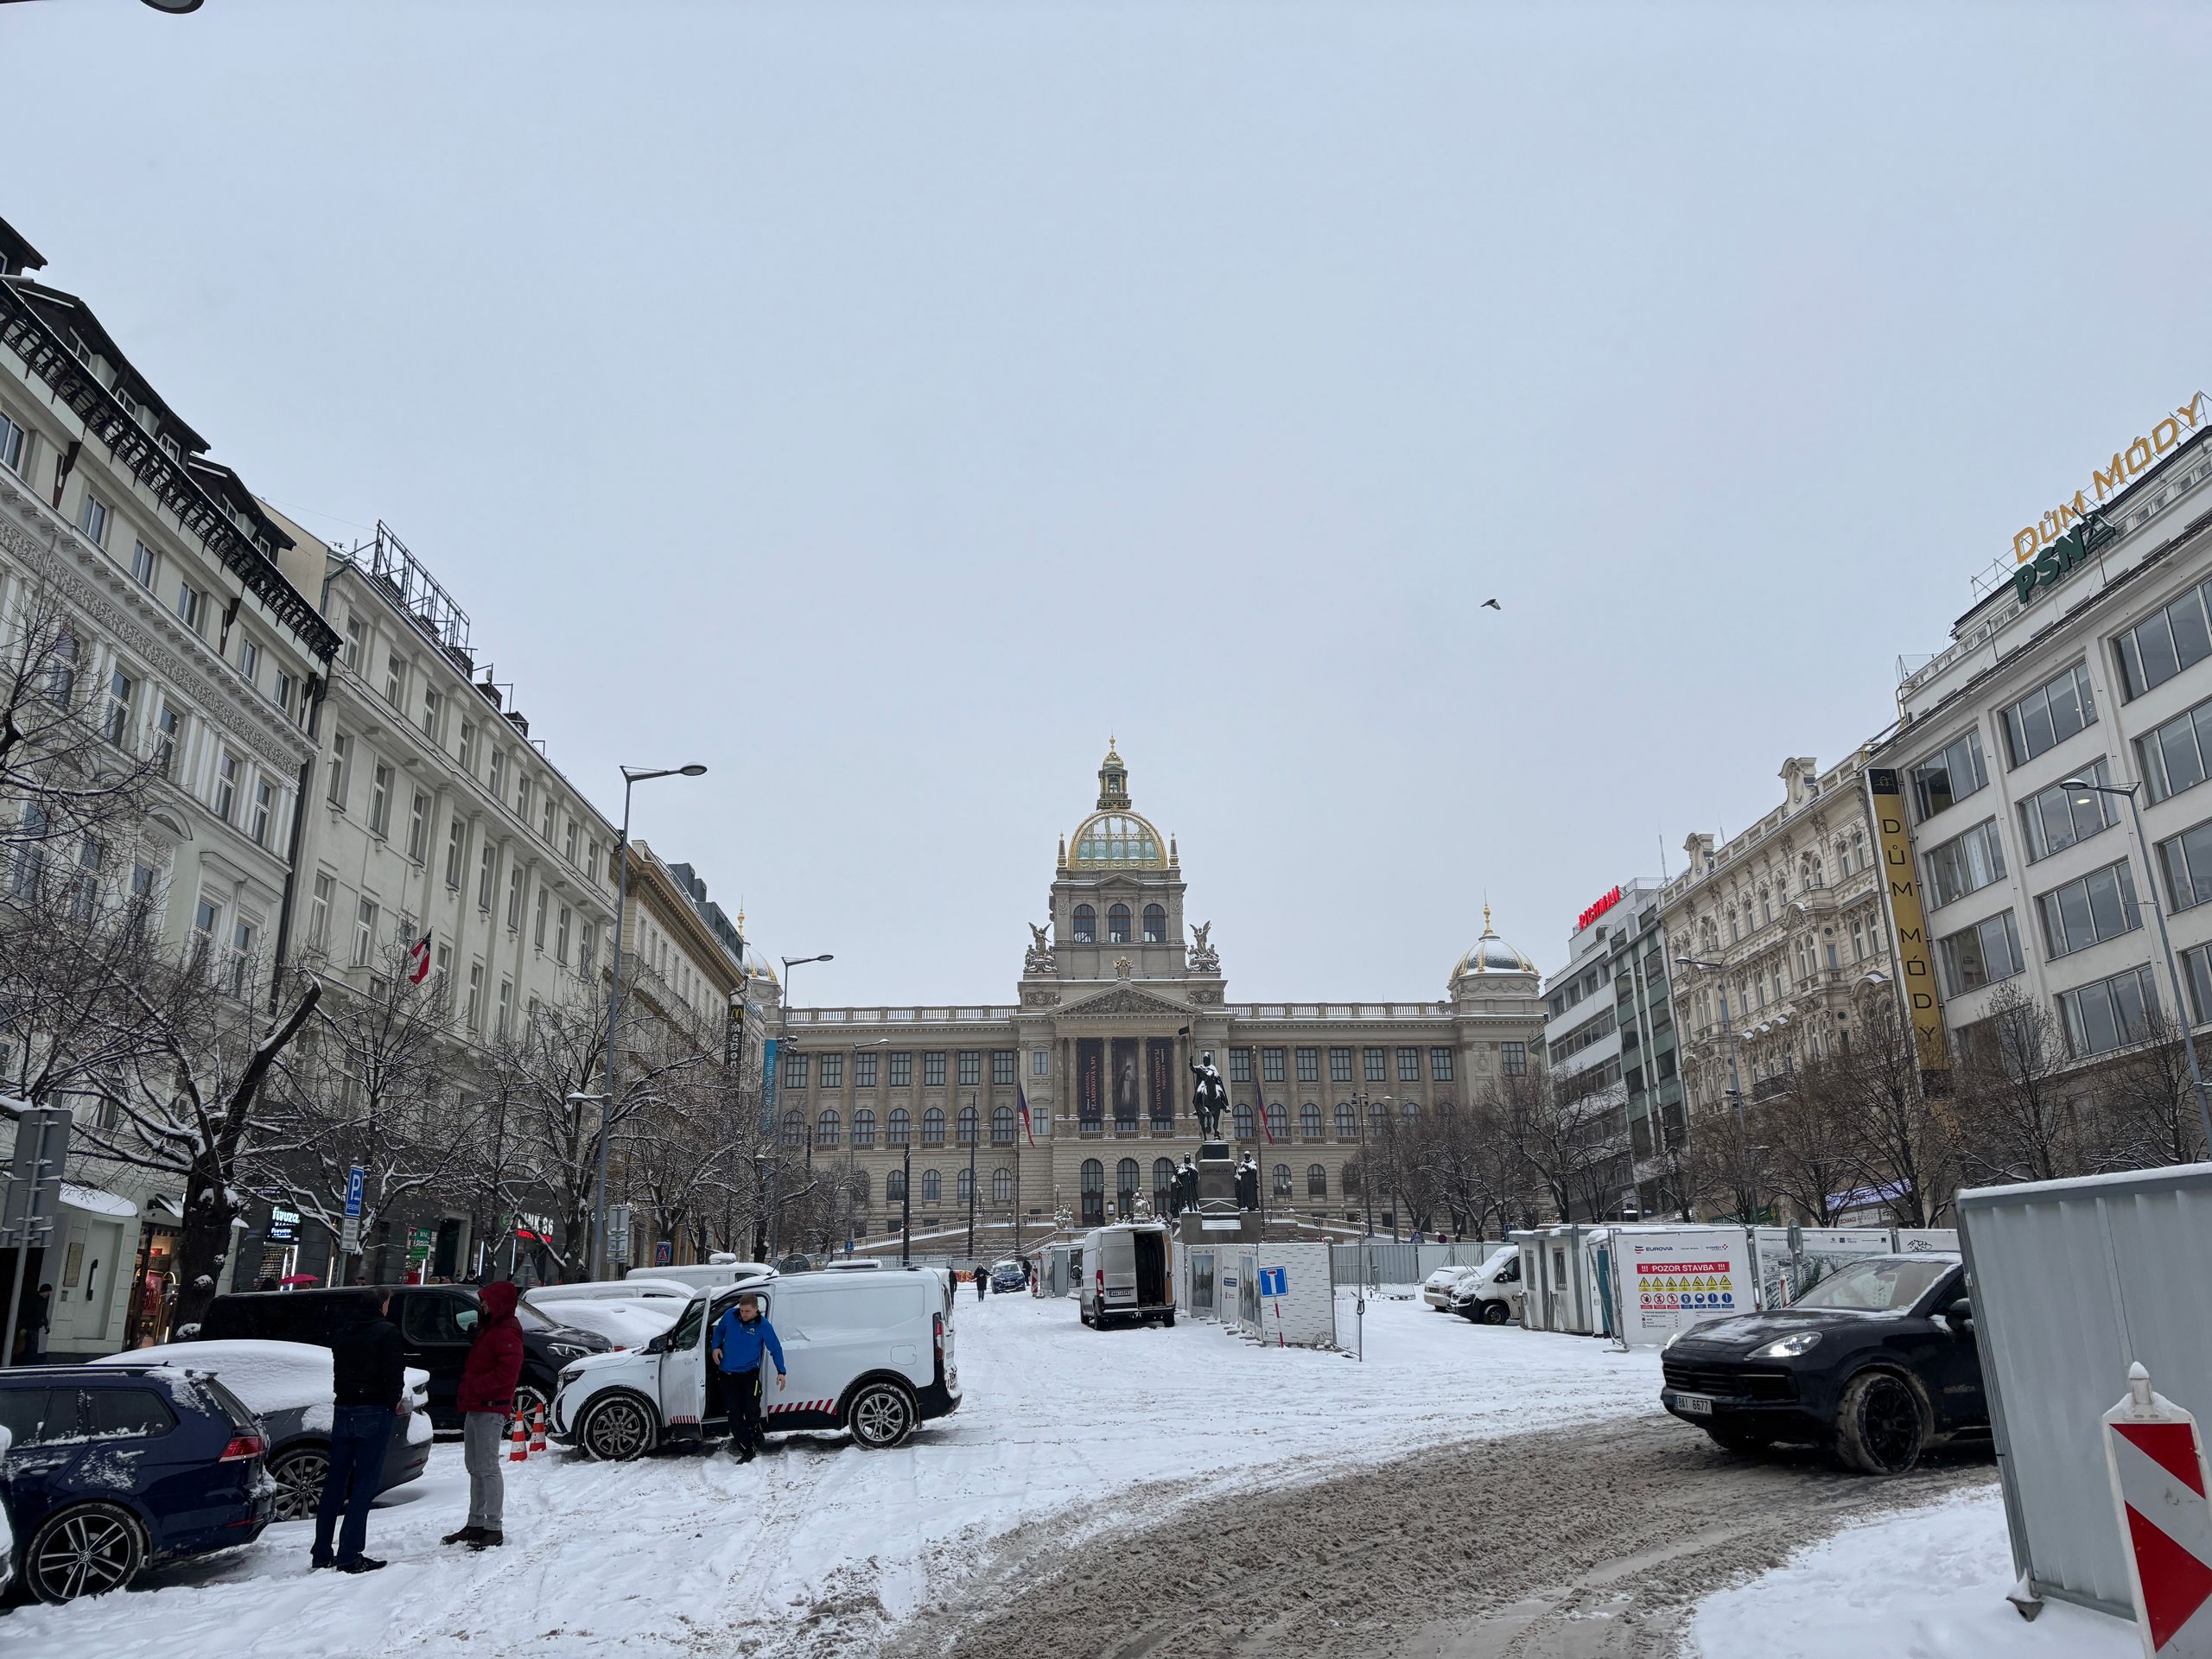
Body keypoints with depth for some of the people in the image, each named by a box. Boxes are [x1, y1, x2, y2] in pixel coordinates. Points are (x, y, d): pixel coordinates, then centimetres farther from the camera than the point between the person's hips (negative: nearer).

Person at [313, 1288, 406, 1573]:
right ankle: (349, 1555, -4)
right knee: (365, 1483, -3)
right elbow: (394, 1372, -13)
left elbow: (338, 1370, 12)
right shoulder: (387, 1331, -10)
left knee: (334, 1482, 13)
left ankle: (321, 1553, 16)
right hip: (375, 1412, -6)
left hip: (344, 1410, 6)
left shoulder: (343, 1333, 11)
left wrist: (346, 1397, 12)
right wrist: (396, 1401, 3)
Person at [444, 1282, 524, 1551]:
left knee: (488, 1467, -9)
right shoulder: (488, 1328, 20)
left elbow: (508, 1371, -24)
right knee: (475, 1467, 14)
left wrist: (476, 1386, -19)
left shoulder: (506, 1331, -14)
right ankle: (475, 1524, 22)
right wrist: (467, 1393, 12)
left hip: (490, 1408, -10)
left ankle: (494, 1528, -6)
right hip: (475, 1407, 10)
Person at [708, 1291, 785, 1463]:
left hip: (749, 1373, -3)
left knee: (752, 1411, -9)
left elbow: (776, 1349, -5)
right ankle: (745, 1447, 8)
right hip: (728, 1374, 3)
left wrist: (781, 1371, -12)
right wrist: (715, 1346, -1)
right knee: (734, 1412, 1)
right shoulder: (730, 1316, -5)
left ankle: (753, 1445, 9)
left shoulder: (764, 1326, -13)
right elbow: (719, 1330, 16)